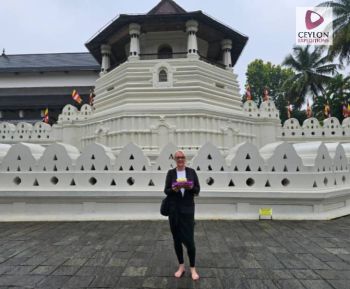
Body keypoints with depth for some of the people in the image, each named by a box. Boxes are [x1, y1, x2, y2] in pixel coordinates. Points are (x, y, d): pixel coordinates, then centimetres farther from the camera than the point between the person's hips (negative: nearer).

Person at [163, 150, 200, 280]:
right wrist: (173, 190, -20)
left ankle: (193, 268, 15)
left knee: (189, 239, -3)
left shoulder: (191, 171, 2)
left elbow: (197, 190, 2)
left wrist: (191, 187, -19)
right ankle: (181, 266, 26)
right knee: (177, 239, 9)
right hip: (174, 209, 1)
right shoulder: (171, 172, 2)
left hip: (187, 209, -1)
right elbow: (166, 191, 0)